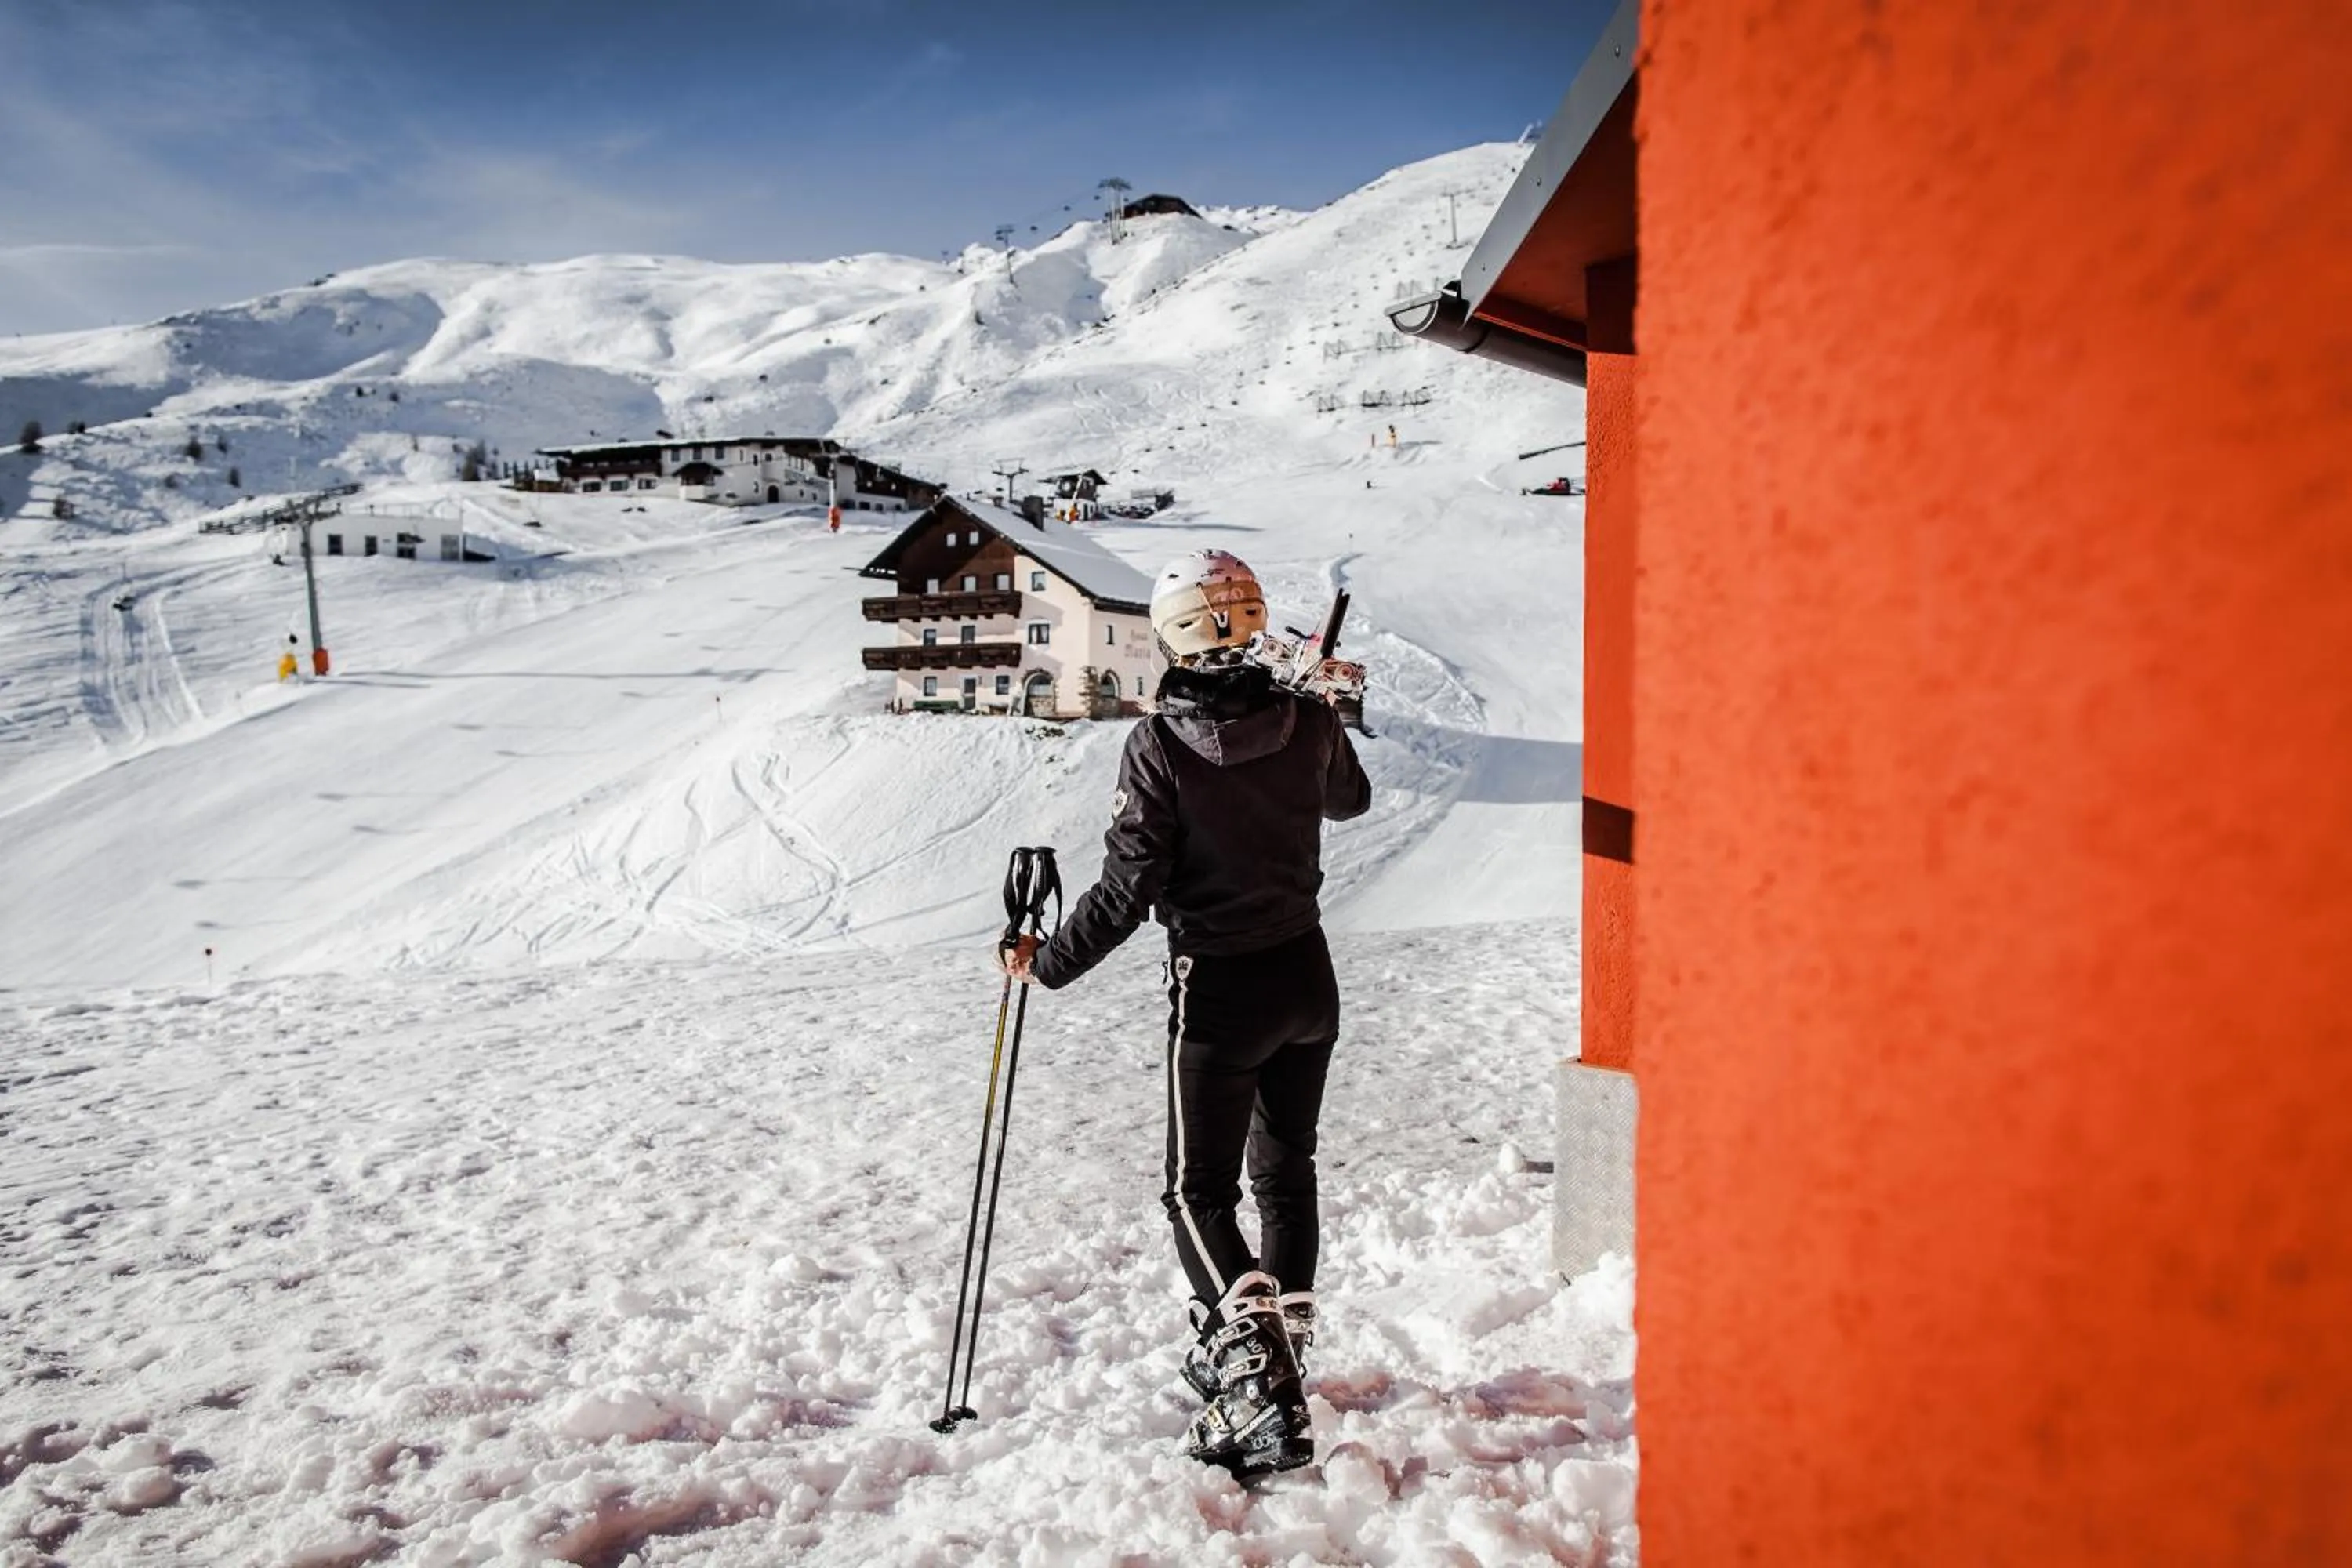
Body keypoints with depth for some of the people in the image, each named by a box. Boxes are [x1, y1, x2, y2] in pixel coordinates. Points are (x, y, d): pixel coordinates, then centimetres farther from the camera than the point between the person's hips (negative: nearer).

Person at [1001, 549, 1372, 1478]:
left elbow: (1126, 891, -17)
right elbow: (1352, 802, 16)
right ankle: (1276, 1349, 36)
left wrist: (1047, 965, -3)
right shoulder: (1307, 721, -5)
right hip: (1308, 979, 6)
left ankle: (1263, 1396, -5)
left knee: (1200, 1194, 6)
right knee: (1286, 1170, 21)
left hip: (1219, 991, -5)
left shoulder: (1159, 746, -19)